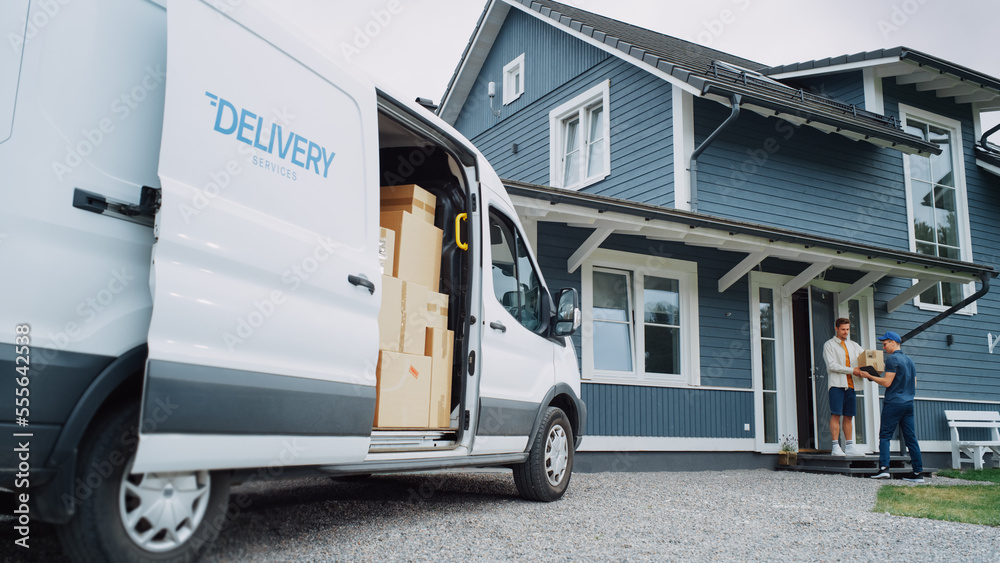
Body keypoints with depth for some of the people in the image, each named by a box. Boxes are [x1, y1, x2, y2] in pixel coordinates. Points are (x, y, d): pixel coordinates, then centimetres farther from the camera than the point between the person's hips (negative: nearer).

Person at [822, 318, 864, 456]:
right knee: (836, 415, -9)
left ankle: (849, 447, 10)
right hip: (836, 384, -5)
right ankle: (835, 447, -10)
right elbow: (831, 365, -7)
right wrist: (852, 370, -13)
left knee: (849, 416, 6)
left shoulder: (854, 345, 20)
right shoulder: (829, 345, 3)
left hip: (850, 385, 5)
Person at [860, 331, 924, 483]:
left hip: (893, 403, -7)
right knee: (911, 438, 7)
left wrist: (870, 376, -5)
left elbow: (887, 382, -14)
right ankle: (918, 472, 6)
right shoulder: (909, 360, 16)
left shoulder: (893, 359, -9)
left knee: (885, 435, -5)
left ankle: (883, 467, -16)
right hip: (908, 403, 7)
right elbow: (914, 385, 20)